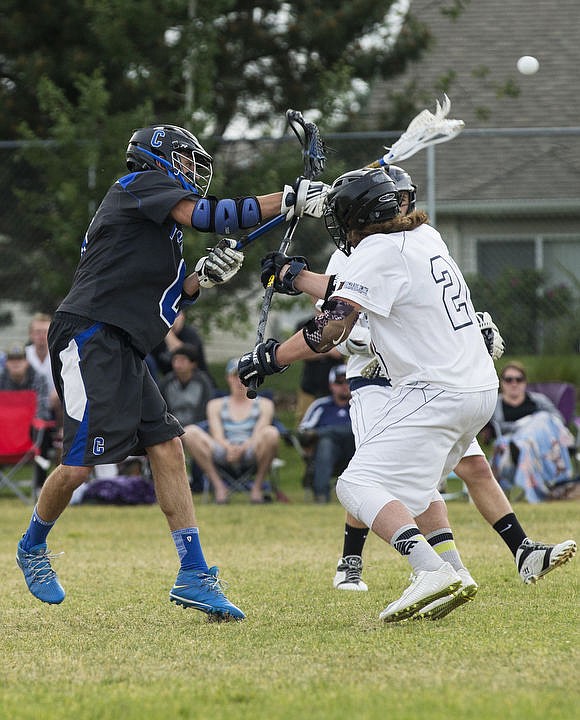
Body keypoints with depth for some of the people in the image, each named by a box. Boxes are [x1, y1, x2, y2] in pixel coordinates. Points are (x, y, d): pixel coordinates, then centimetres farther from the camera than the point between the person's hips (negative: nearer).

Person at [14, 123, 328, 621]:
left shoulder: (161, 226, 26)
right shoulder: (140, 184, 0)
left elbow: (163, 304, 22)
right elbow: (205, 216, -15)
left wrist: (203, 276, 4)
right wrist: (291, 200, -16)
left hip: (126, 354, 10)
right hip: (90, 338, -10)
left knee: (168, 449, 0)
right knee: (80, 464, -12)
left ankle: (194, 576, -3)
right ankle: (33, 547, 14)